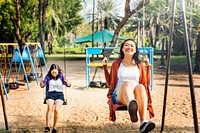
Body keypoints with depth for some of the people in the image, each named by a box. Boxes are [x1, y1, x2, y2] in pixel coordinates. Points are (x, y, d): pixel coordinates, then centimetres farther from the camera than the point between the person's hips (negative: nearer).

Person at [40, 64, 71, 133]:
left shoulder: (61, 76, 5)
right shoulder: (48, 76, 7)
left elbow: (68, 85, -6)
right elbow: (43, 85, -4)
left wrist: (67, 82, -29)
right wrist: (41, 83, -28)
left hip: (59, 94, 0)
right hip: (50, 94, 0)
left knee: (56, 109, -28)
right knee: (49, 108, -31)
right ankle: (47, 127, -39)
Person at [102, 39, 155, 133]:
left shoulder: (139, 65, 21)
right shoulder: (116, 64, 18)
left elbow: (146, 82, 25)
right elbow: (110, 83, 20)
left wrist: (148, 67, 18)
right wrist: (105, 67, 13)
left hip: (137, 96, 2)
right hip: (119, 96, -1)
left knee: (140, 86, -36)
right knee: (127, 83, -37)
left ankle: (143, 122, -54)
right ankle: (132, 108, -74)